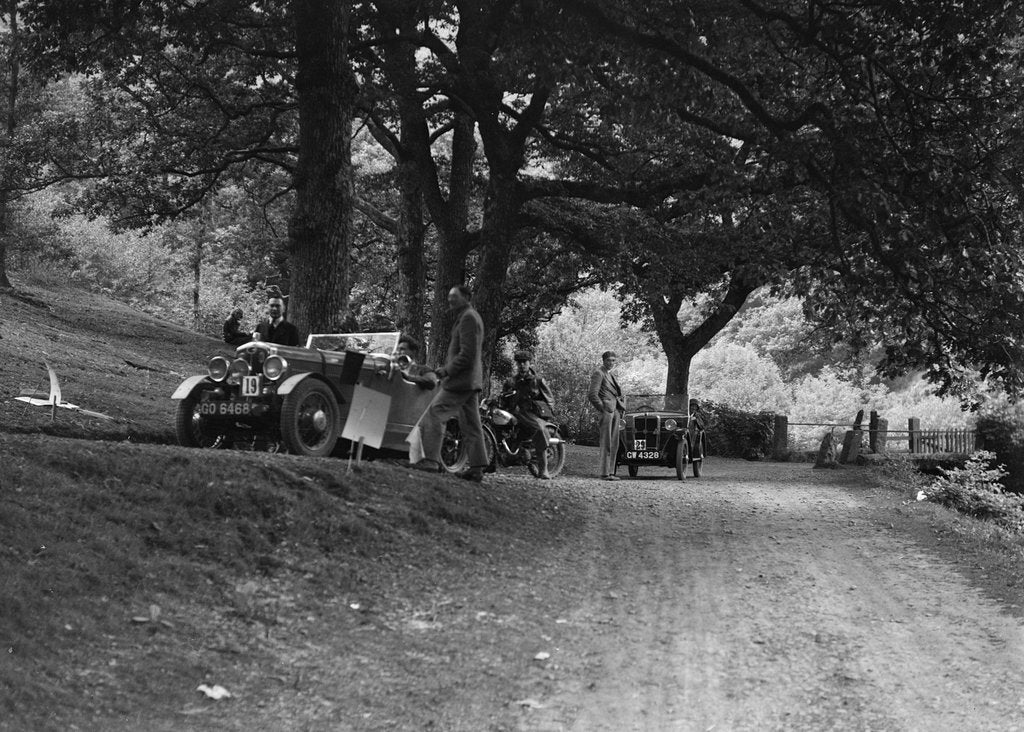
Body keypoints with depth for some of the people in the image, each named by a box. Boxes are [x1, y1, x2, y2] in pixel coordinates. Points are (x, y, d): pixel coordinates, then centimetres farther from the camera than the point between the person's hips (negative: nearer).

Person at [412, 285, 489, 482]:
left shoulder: (468, 318, -13)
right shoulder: (470, 317, 20)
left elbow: (467, 353, -20)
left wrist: (447, 370, -14)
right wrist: (445, 366, 15)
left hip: (460, 381, -10)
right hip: (472, 381, 10)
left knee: (434, 414, -8)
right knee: (470, 425, 8)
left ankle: (431, 460, -10)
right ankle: (477, 468, 8)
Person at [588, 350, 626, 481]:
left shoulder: (611, 375, 22)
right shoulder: (598, 373, -6)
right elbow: (592, 394, -15)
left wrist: (620, 410, 17)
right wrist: (602, 409, -16)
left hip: (615, 411, 9)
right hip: (606, 411, -9)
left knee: (614, 444, 9)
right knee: (606, 443, -8)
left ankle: (610, 472, 14)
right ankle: (605, 473, -6)